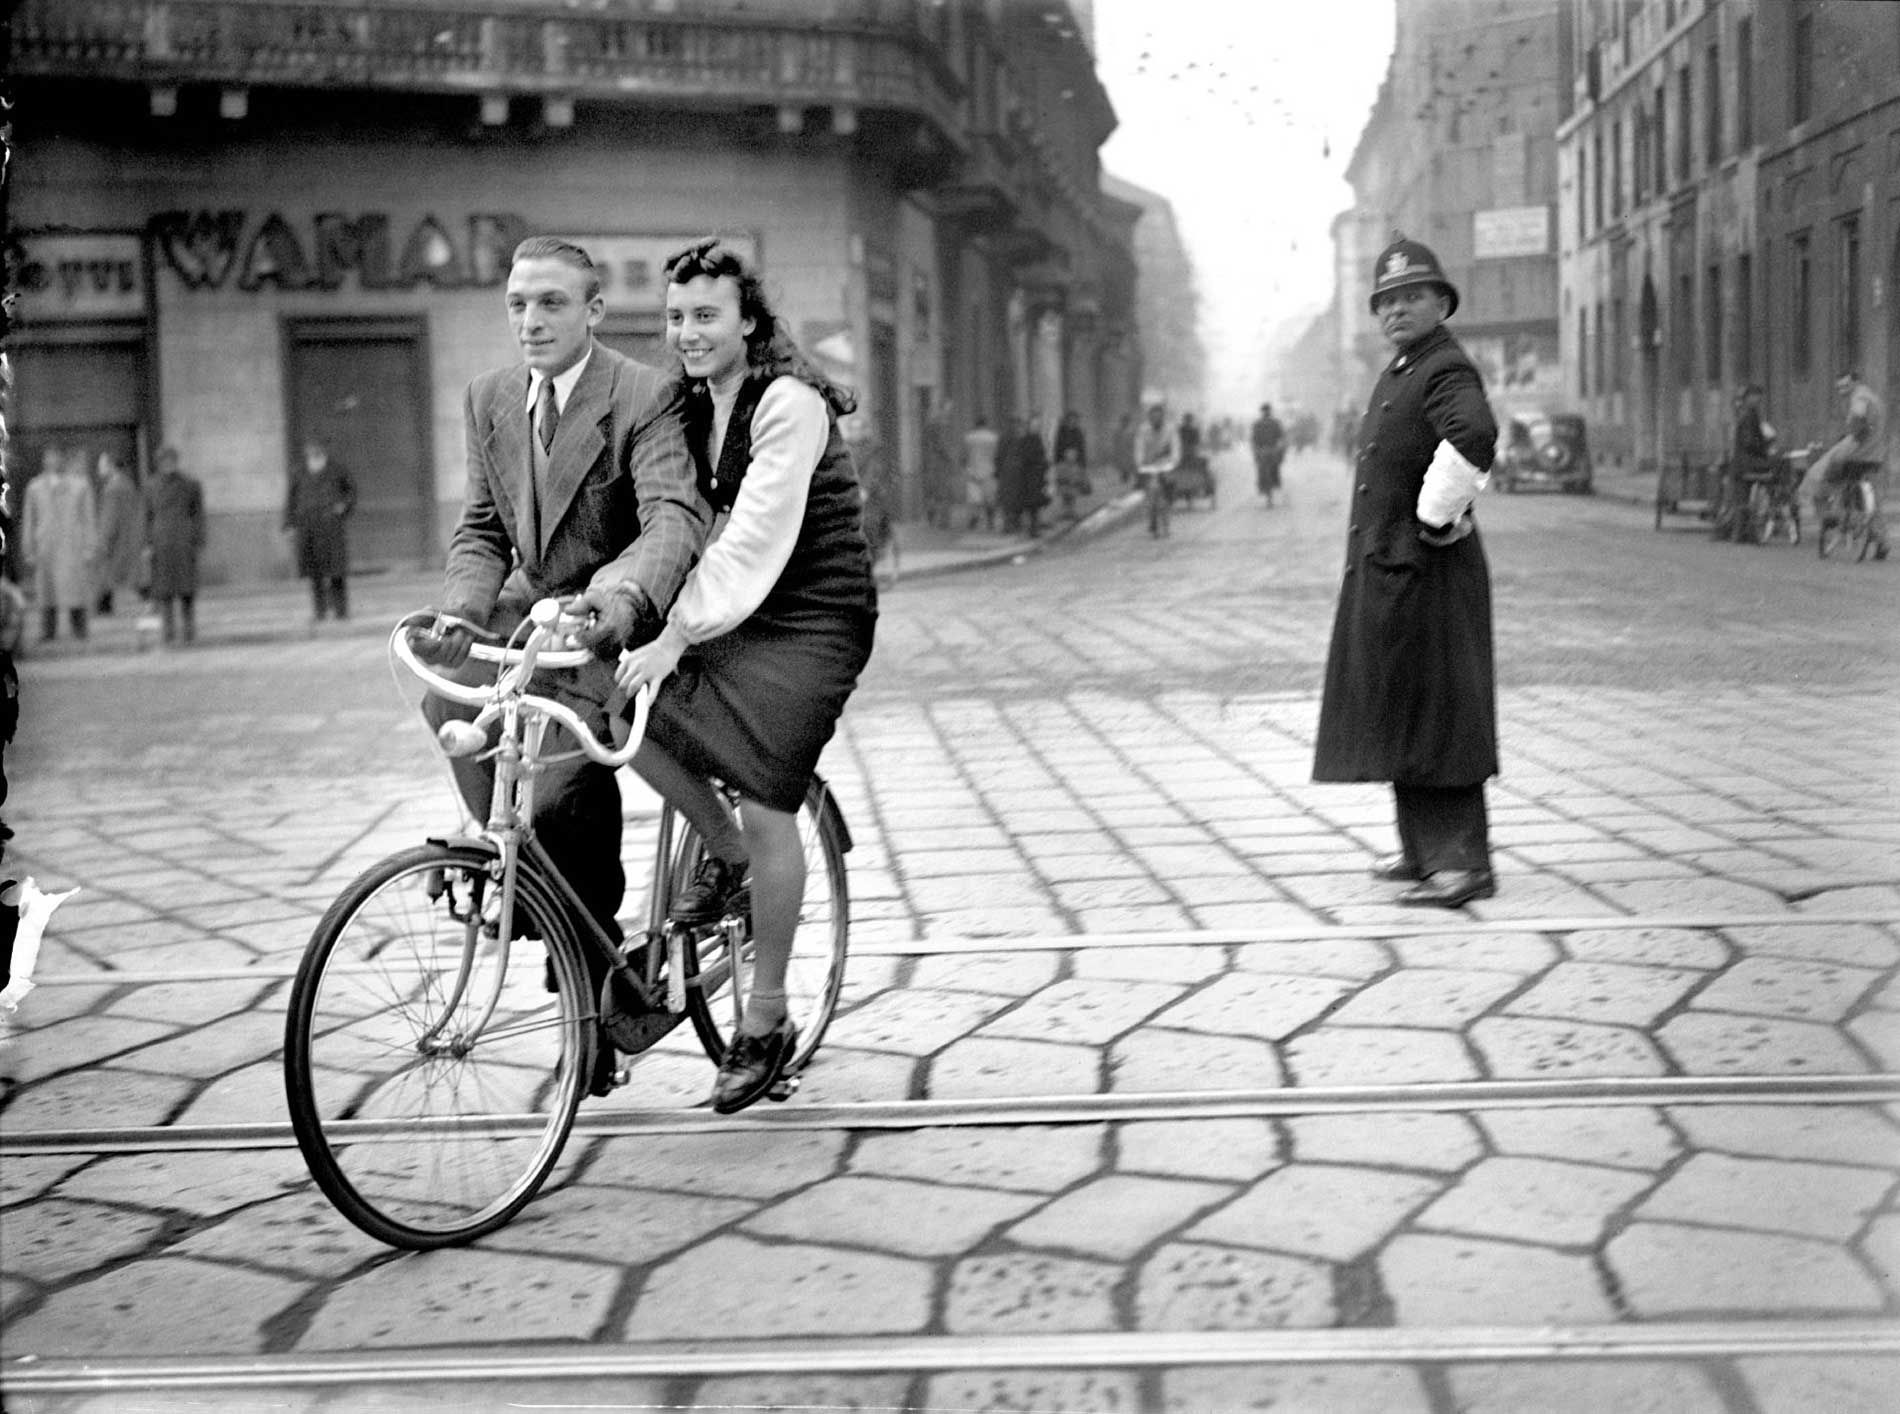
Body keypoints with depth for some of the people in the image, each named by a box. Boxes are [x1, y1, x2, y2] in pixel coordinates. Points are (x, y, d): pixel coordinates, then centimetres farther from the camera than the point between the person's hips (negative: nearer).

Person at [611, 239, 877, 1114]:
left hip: (809, 624, -8)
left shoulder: (788, 404, -16)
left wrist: (677, 634, -30)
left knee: (766, 813, -10)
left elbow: (753, 538, -25)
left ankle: (766, 1023, 6)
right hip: (733, 617, 8)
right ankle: (723, 855, 11)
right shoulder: (695, 406, 9)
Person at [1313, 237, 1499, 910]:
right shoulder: (1398, 371, 16)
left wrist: (1437, 519, -27)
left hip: (1425, 571, -10)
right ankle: (1422, 849, 26)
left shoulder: (1447, 370, -15)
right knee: (1400, 711, 16)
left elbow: (1473, 437, -36)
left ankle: (1462, 864, -3)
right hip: (1383, 567, 10)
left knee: (1436, 715, -7)